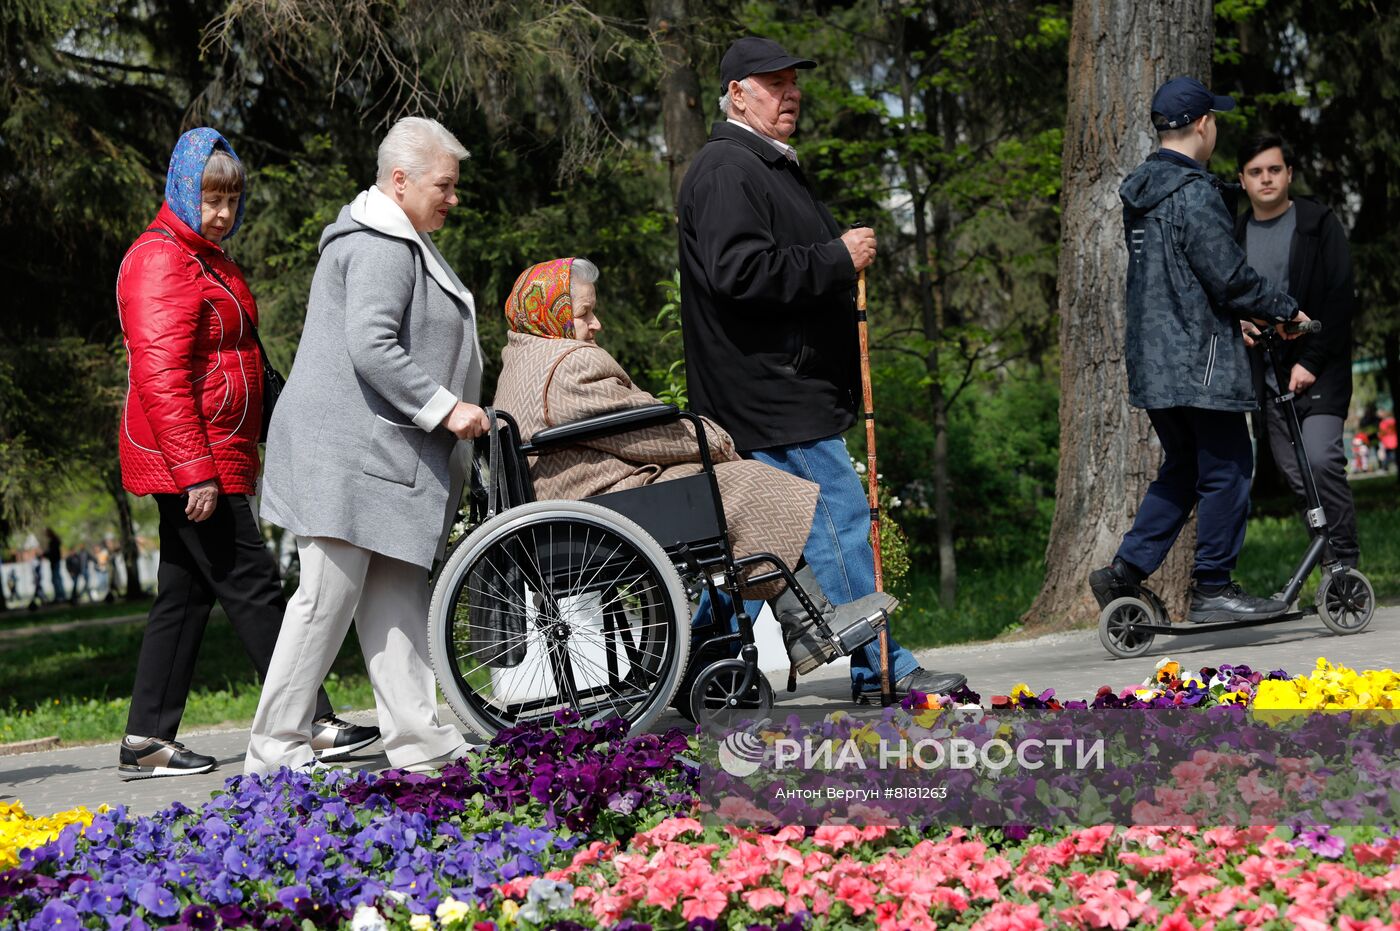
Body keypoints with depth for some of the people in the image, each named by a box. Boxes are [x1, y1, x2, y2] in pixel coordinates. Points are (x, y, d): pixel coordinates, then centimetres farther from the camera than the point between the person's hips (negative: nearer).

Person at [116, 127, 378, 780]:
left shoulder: (207, 260, 20)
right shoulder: (161, 260, -13)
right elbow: (159, 375, -21)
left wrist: (241, 459, 26)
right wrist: (197, 472, -25)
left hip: (213, 459, 10)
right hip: (191, 459, -10)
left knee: (185, 594, 9)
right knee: (252, 587, -6)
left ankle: (146, 743, 11)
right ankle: (312, 725, -2)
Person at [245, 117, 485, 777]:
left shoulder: (399, 243, 22)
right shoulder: (382, 247, -14)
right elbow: (371, 348, -24)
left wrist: (446, 411, 26)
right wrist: (444, 407, -19)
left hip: (383, 456, 11)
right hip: (348, 455, -11)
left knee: (397, 595, 7)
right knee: (328, 597, -9)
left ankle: (419, 741, 8)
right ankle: (274, 750, -3)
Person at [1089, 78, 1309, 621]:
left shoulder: (1140, 193, 13)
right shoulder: (1194, 193, -16)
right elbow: (1230, 277, -17)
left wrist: (1240, 315, 22)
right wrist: (1284, 311, -1)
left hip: (1151, 361, 9)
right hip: (1199, 361, -9)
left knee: (1182, 469, 17)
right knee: (1227, 468, 0)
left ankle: (1125, 571, 11)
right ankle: (1212, 589, 4)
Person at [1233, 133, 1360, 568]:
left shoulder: (1319, 225, 0)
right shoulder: (1236, 234, 11)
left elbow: (1340, 299, -5)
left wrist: (1310, 362, -12)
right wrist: (1237, 323, -5)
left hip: (1318, 370, -4)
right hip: (1268, 379, 4)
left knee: (1321, 459, -18)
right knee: (1296, 476, -1)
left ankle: (1346, 563, -10)